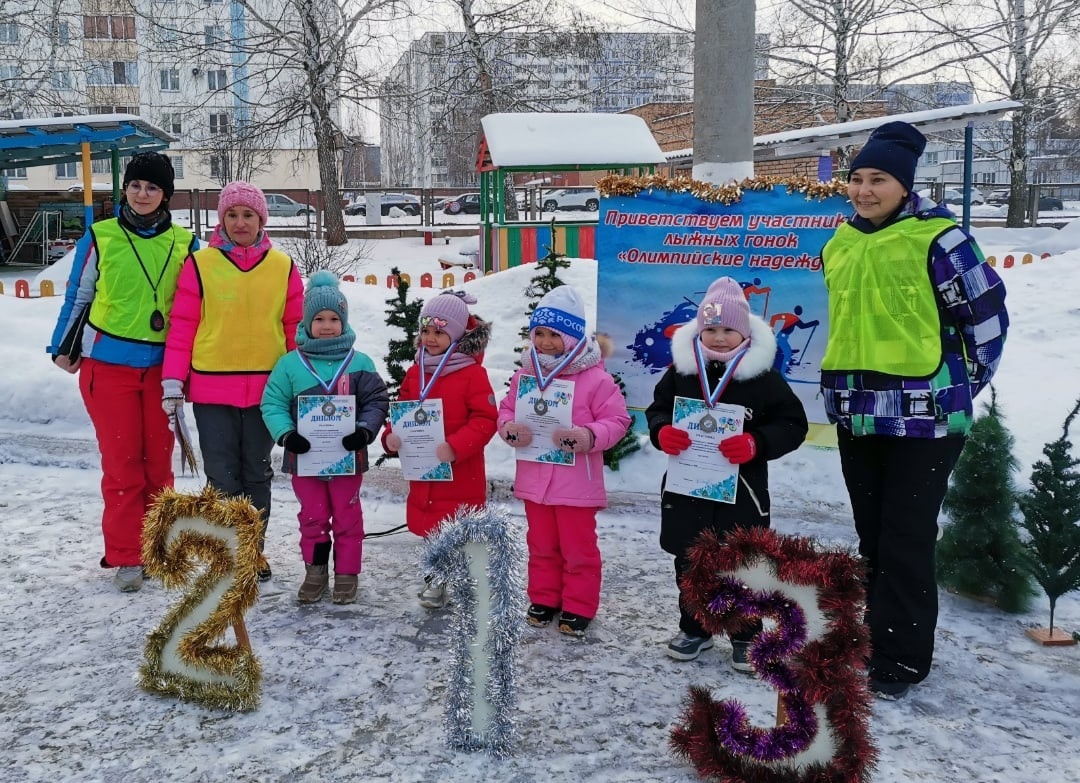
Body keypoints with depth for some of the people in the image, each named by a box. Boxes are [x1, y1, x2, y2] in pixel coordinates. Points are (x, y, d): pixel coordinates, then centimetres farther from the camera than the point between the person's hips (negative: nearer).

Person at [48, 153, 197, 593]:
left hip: (161, 366, 2)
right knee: (122, 463, -1)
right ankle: (126, 557, 8)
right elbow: (78, 297, 9)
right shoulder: (100, 238, 1)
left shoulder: (184, 243, 5)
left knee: (158, 462, 6)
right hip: (108, 365, -1)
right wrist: (63, 348, 10)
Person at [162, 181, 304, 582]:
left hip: (265, 389, 2)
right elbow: (182, 326, 0)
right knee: (222, 476, 4)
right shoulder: (200, 264, -1)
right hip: (211, 389, -1)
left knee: (257, 473, 13)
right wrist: (172, 382, -4)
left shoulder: (282, 266, 4)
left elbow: (296, 329, 7)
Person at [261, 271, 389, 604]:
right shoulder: (291, 364, -2)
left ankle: (347, 574, 22)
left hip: (348, 456, 0)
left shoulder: (359, 363, -2)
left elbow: (376, 401, -1)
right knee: (313, 517, 13)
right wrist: (286, 434, -17)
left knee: (347, 517, 9)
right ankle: (315, 572, 27)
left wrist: (365, 430, -17)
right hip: (305, 456, 1)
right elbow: (273, 403, -2)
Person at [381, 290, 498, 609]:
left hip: (461, 474, -6)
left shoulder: (472, 374, -12)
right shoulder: (415, 373, 8)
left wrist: (455, 447, -26)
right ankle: (437, 579, 36)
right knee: (430, 527, 17)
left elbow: (485, 420, -17)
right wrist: (392, 435, -5)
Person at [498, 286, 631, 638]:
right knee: (541, 545, 18)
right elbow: (506, 410, 10)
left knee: (578, 548, 7)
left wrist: (590, 436, -27)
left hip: (577, 483, -4)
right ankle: (544, 599, 33)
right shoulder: (524, 375, 2)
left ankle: (579, 607, 21)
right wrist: (509, 428, -13)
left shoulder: (596, 378, -12)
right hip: (534, 480, 5)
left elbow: (617, 420, -11)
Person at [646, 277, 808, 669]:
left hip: (742, 491, -2)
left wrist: (755, 444, -23)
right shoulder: (681, 369, 0)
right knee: (689, 562, 14)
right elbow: (657, 410, 8)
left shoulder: (763, 376, -8)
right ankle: (694, 628, 32)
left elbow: (793, 424, -7)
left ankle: (745, 636, 26)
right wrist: (662, 433, -14)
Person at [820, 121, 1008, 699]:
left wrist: (958, 388, 0)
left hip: (922, 417, -7)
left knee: (906, 542, -2)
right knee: (872, 537, 16)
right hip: (856, 415, 7)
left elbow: (987, 315, -6)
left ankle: (902, 659, 10)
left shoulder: (937, 238, -12)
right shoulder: (840, 243, 9)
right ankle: (879, 638, 31)